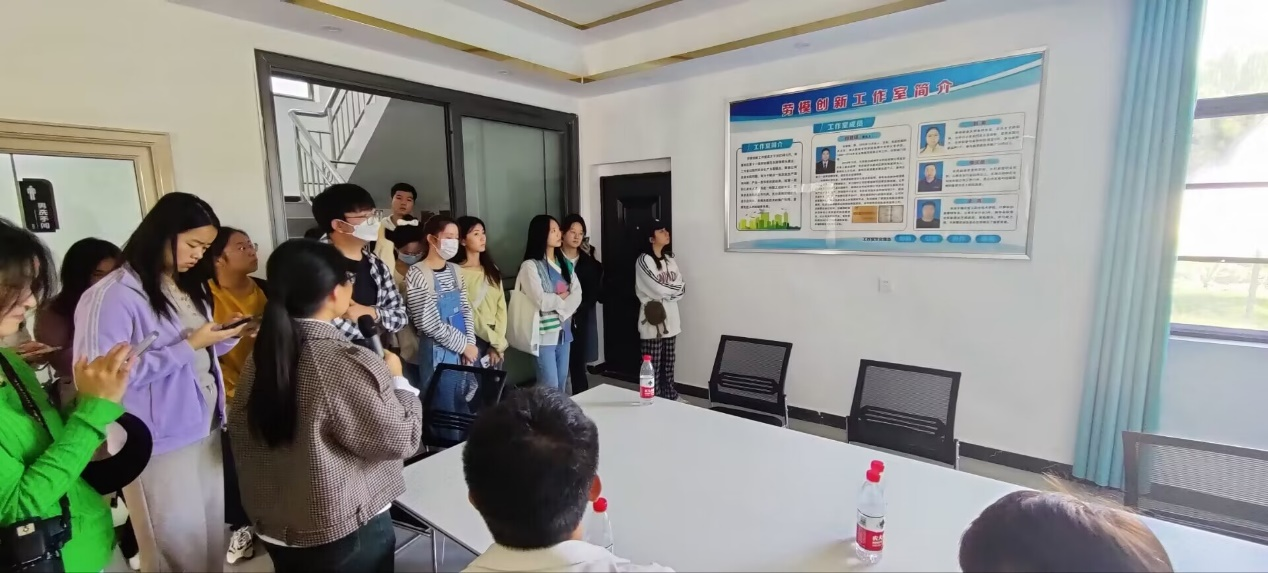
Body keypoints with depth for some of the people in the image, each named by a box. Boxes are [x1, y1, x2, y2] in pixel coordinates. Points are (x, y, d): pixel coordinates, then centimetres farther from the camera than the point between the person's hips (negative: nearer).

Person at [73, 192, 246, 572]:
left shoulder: (189, 286, 10)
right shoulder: (112, 295, -16)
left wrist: (226, 337, -4)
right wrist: (189, 345, -21)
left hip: (205, 426, 7)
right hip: (158, 442, -7)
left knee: (212, 536, 17)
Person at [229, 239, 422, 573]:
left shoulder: (263, 355, -5)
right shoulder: (347, 364, -28)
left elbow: (241, 433, 8)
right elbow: (400, 440, -20)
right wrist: (396, 378, -7)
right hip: (343, 530, -7)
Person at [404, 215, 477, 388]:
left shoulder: (455, 270, 8)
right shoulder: (417, 274, -13)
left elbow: (466, 310, 8)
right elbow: (429, 324, -17)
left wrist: (470, 344, -4)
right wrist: (464, 345, -11)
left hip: (463, 350, 6)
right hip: (438, 354, -6)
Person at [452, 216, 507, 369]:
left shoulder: (492, 270, 11)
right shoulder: (457, 272, -9)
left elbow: (501, 307, 4)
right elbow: (468, 314, -11)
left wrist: (498, 342, -6)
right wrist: (496, 341, -9)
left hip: (495, 342, 6)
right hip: (473, 340, -5)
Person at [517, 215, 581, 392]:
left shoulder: (564, 263, 11)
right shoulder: (530, 265, -10)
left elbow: (577, 294, 2)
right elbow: (541, 301, -18)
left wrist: (562, 310, -14)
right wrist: (563, 298, -3)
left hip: (564, 330, 6)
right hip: (544, 332, -6)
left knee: (562, 383, 14)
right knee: (549, 386, -2)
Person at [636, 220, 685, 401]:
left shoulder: (670, 260, 14)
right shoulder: (644, 260, -9)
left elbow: (681, 287, 6)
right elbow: (657, 288, -16)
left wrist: (665, 292, -11)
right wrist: (674, 289, -1)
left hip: (670, 318, 7)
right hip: (653, 320, -7)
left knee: (669, 362, 14)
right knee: (653, 365, -1)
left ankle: (669, 397, 25)